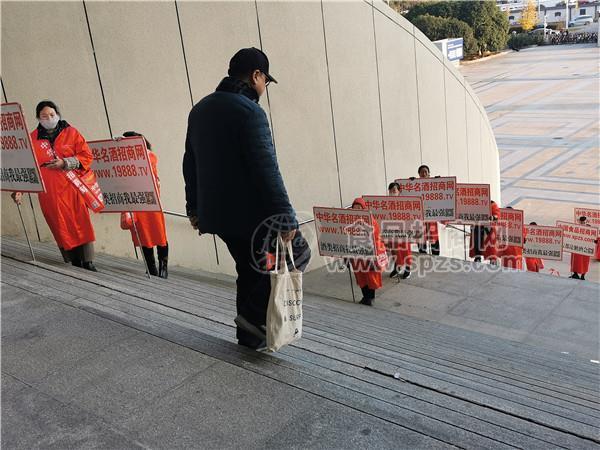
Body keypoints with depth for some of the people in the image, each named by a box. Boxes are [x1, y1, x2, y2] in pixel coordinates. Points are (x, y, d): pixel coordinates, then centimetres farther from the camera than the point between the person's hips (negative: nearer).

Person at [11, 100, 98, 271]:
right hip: (50, 192, 1)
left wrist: (65, 163, -12)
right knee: (62, 228, 1)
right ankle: (75, 263, 9)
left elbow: (87, 156, 0)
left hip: (73, 188, -1)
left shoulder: (71, 132, 4)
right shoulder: (33, 138, 7)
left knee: (81, 224, -5)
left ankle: (88, 262, 1)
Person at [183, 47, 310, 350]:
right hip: (250, 212, -8)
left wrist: (194, 208, 23)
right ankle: (254, 315, 0)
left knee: (249, 271, 19)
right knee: (297, 252, 8)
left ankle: (250, 333, 23)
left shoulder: (200, 109, 13)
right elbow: (266, 169, -21)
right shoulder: (249, 111, -14)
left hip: (215, 212, 8)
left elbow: (190, 164, 17)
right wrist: (285, 217, -20)